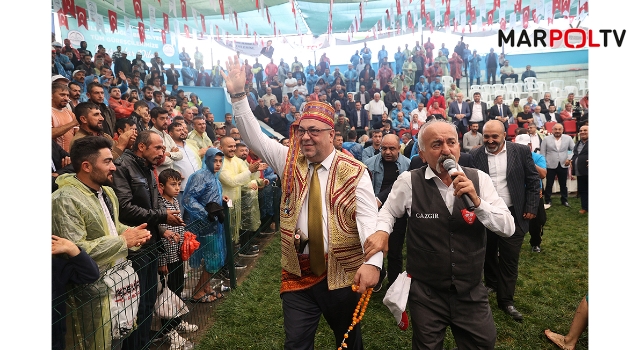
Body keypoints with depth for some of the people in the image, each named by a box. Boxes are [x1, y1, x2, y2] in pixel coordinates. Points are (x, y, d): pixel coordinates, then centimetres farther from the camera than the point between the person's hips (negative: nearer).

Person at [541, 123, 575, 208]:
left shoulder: (568, 138, 3)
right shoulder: (546, 139, -1)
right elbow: (542, 153, 0)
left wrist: (570, 159, -9)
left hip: (563, 165, 2)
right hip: (550, 166, -2)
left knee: (563, 184, 13)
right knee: (549, 185, 3)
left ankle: (564, 200, 26)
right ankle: (547, 201, 12)